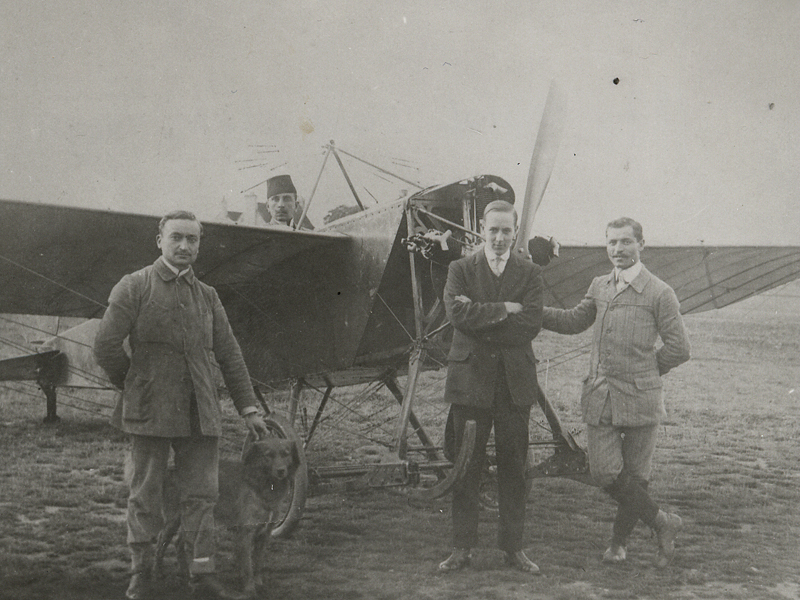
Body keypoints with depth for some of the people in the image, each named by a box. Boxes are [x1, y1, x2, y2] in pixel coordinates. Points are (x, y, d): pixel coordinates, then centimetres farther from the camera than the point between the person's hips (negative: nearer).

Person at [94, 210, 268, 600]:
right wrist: (136, 388, 4)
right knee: (145, 494, 5)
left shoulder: (208, 296, 13)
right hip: (150, 413, -4)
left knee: (201, 494, 4)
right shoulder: (134, 287, -1)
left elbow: (229, 355, 14)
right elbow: (106, 347, -4)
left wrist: (248, 408, 10)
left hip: (200, 414, 4)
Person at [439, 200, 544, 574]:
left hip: (515, 383, 1)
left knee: (513, 468, 6)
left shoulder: (529, 273, 7)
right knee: (466, 468, 3)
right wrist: (504, 309, -12)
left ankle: (513, 547, 16)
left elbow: (530, 326, -8)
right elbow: (457, 314, -12)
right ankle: (462, 548, 11)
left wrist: (480, 317, -11)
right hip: (469, 379, -1)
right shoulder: (460, 270, 6)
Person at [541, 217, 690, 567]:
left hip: (640, 398, -4)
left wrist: (642, 373, 5)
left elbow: (678, 348, -1)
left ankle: (619, 541, 23)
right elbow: (574, 321, 26)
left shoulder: (660, 294, -4)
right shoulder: (599, 287, 12)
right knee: (604, 472, -5)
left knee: (634, 475, 4)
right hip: (599, 396, 4)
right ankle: (662, 524, 12)